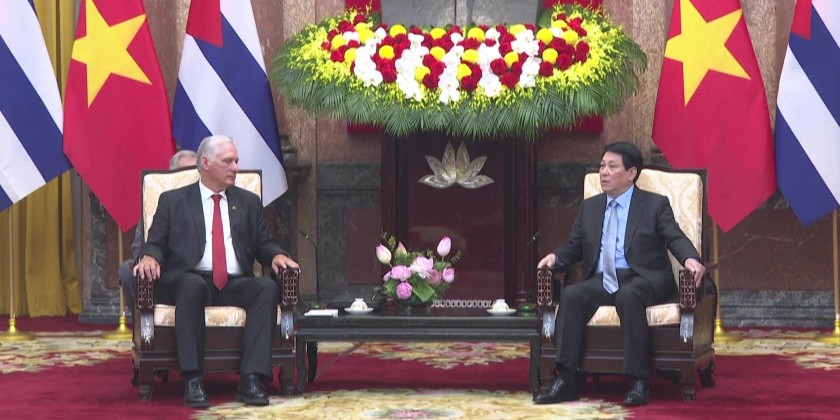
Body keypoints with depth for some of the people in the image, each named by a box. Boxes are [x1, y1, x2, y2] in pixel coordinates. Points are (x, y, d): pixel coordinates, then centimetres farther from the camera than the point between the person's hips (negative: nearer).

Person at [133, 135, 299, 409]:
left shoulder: (249, 203, 24)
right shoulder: (173, 201, 15)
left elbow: (263, 244, 19)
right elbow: (155, 243, 10)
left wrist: (277, 255, -5)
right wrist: (150, 257, -15)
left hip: (235, 284, 3)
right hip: (189, 280, -3)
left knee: (268, 288, -30)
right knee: (192, 285, -39)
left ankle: (251, 380, -37)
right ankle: (193, 381, -40)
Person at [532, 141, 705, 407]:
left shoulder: (655, 205, 7)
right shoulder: (590, 207, 20)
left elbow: (676, 238, -4)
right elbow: (574, 247, 21)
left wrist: (690, 259, -26)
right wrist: (555, 257, -2)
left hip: (643, 280, -4)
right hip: (602, 282, 4)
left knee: (628, 296, -38)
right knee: (571, 295, -27)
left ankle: (638, 382, -37)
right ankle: (565, 380, -31)